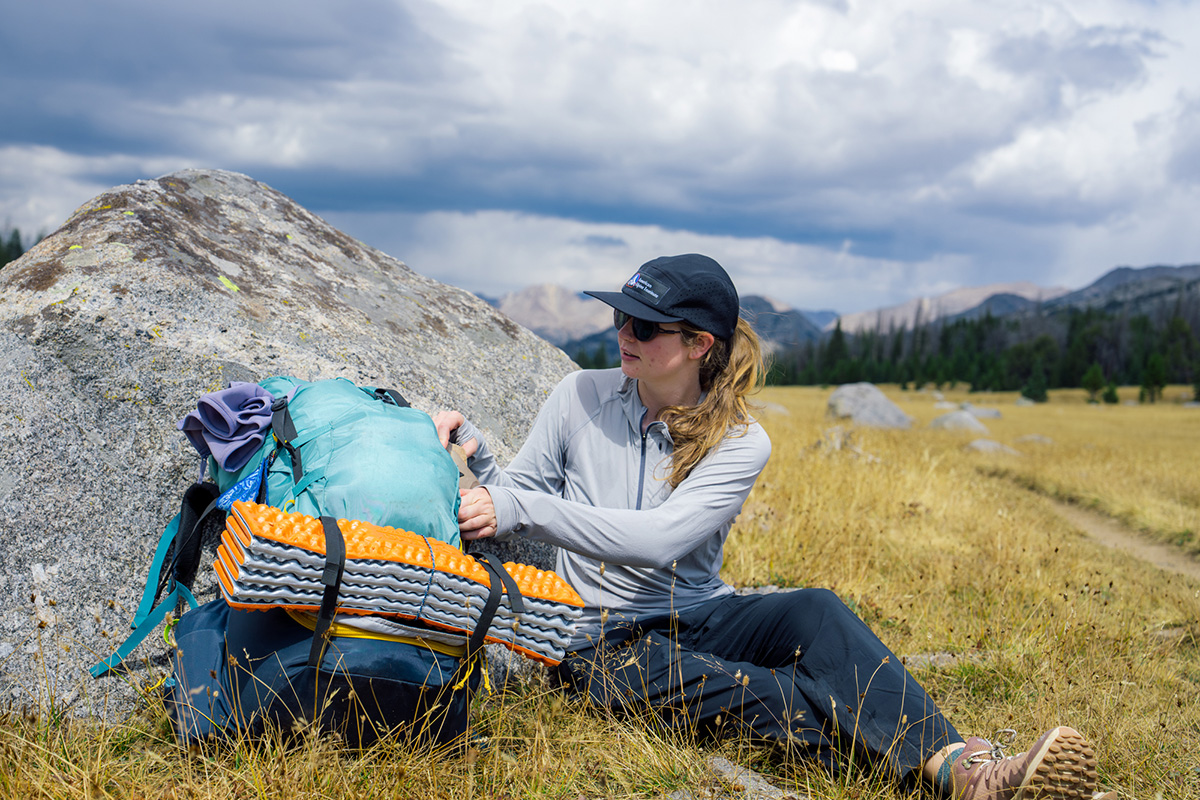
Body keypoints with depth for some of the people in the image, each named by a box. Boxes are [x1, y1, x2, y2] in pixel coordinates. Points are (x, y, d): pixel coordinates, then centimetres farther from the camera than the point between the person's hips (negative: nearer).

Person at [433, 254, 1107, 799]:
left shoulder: (740, 442, -7)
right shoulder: (583, 398, -1)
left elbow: (660, 539, -24)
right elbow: (514, 497, 6)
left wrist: (520, 510, -30)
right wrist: (474, 454, -16)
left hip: (700, 616, 1)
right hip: (606, 643, -1)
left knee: (812, 611, -31)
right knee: (749, 695, -33)